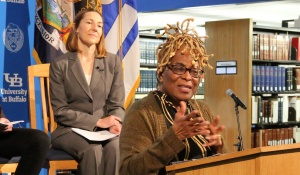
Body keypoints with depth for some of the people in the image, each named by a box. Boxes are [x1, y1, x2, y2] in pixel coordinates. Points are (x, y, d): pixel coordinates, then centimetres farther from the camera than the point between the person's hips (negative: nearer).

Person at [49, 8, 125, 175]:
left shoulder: (113, 61, 10)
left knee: (116, 147, -33)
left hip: (105, 129, 2)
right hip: (70, 130, -2)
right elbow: (60, 111, -4)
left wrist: (114, 123, -17)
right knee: (93, 150, -35)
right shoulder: (60, 64, 2)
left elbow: (117, 105, 7)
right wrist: (97, 121, -14)